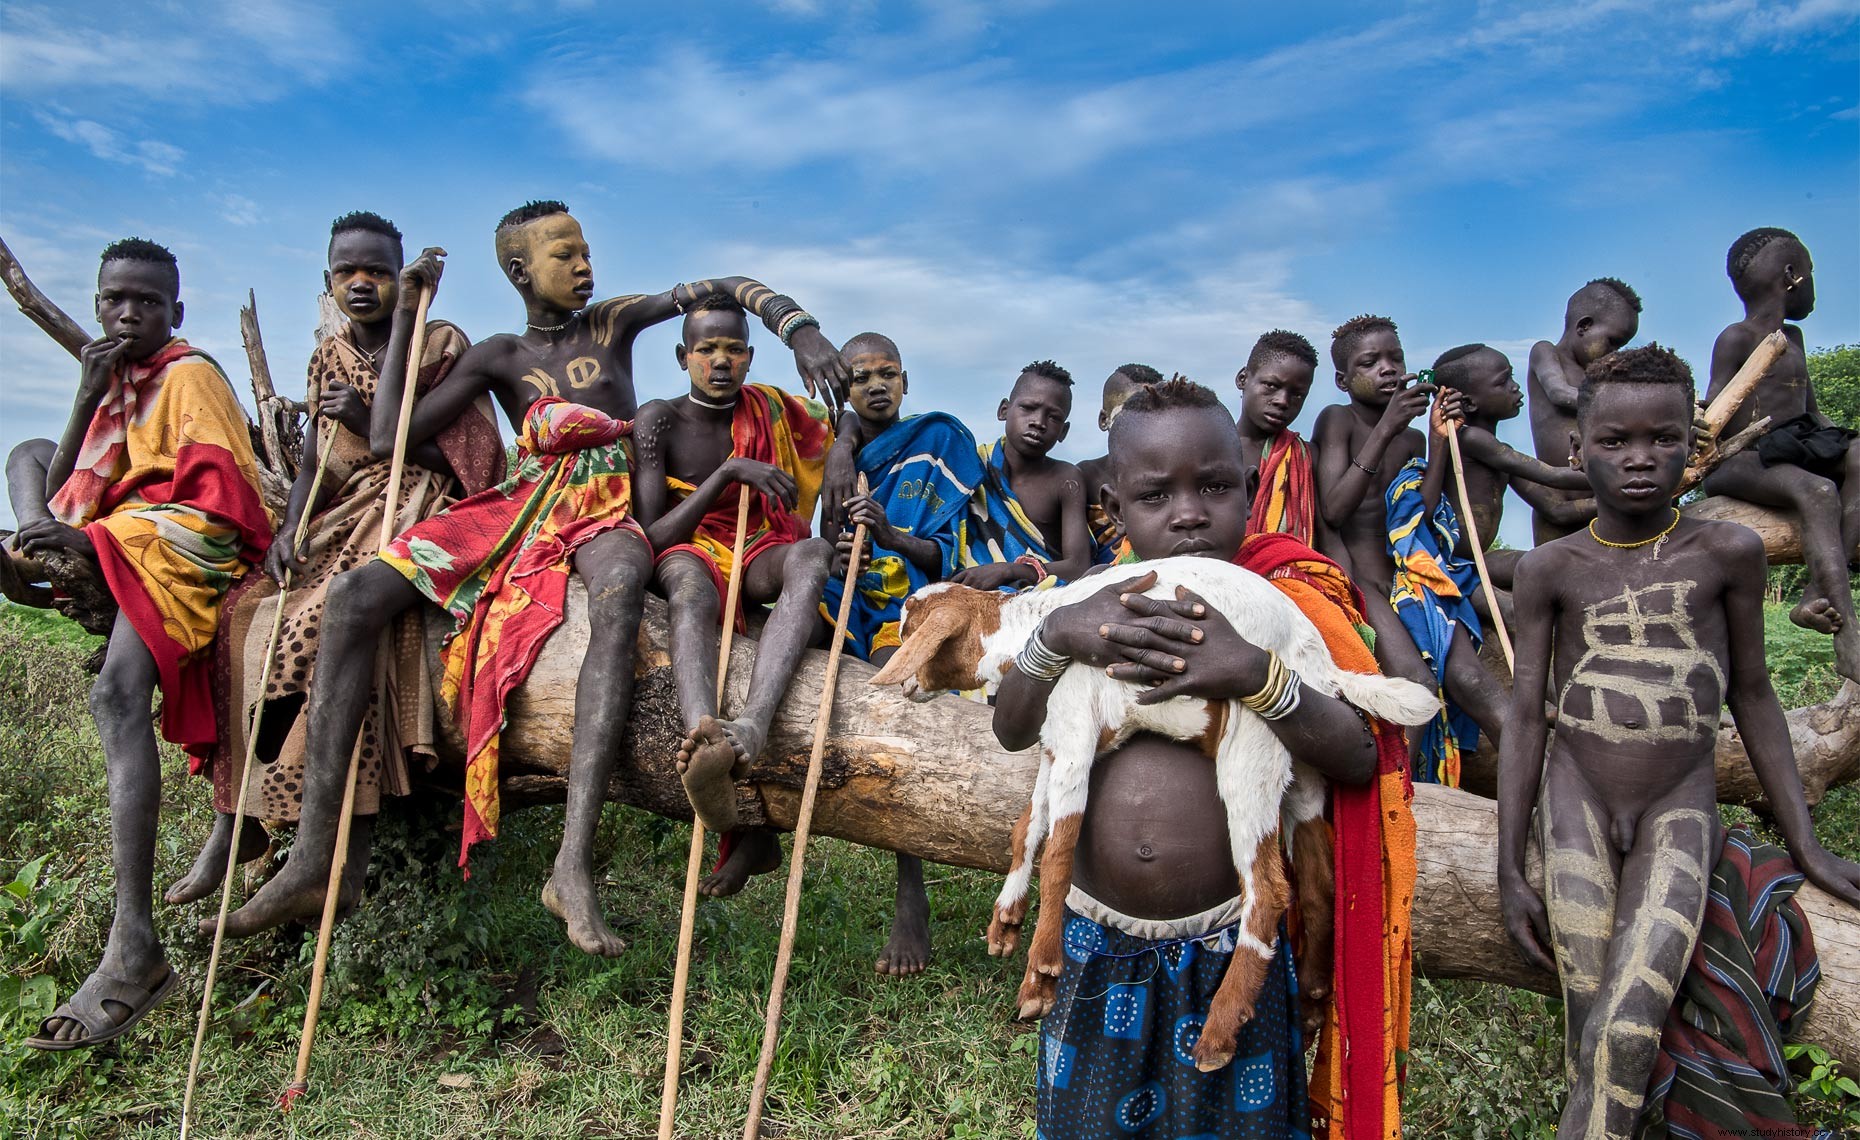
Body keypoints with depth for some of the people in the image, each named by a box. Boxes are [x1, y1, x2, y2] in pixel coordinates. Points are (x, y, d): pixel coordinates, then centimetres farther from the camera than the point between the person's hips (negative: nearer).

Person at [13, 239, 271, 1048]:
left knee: (117, 692, -29)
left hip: (182, 549, -9)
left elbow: (224, 498, -16)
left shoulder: (190, 376, -3)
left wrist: (90, 537, -21)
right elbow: (65, 482, 14)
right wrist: (87, 397, 3)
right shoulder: (114, 378, 22)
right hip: (111, 542, 9)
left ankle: (135, 947, -35)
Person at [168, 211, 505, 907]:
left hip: (417, 507, -6)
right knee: (245, 612, -14)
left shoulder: (440, 345, 1)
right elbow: (312, 462, 12)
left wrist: (373, 422, -11)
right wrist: (289, 529, -6)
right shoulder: (328, 360, 18)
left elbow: (462, 456, -4)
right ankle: (239, 815, -9)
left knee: (333, 614, -30)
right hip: (343, 513, 7)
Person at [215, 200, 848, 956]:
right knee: (353, 596, -18)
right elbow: (388, 438, 7)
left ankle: (574, 862, -48)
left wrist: (799, 329, -10)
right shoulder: (499, 357, 14)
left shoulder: (614, 322, 11)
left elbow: (727, 288, 9)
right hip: (516, 510, 3)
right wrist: (406, 315, 10)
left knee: (618, 599, -41)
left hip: (605, 510, -3)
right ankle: (317, 857, -18)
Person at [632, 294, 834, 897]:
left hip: (761, 556, 2)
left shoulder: (774, 410, 8)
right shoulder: (660, 420, -1)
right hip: (691, 552, -2)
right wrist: (728, 473, -19)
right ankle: (703, 735, -69)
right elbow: (652, 535, -9)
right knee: (691, 586, -40)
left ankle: (751, 725, -59)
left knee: (814, 552, -35)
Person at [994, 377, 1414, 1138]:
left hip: (1230, 949, -2)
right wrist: (1056, 634, -23)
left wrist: (1256, 677, -30)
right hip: (1098, 944, 3)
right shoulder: (1095, 604, 0)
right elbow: (1011, 730, -5)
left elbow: (1362, 760, -14)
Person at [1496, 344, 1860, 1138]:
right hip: (1577, 800, 0)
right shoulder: (1549, 568, -1)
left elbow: (1751, 695, 9)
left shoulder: (1728, 553, -1)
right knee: (1591, 1037, -8)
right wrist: (1509, 869, -2)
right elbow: (1525, 716, 0)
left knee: (1628, 1032, -17)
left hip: (1680, 806, 0)